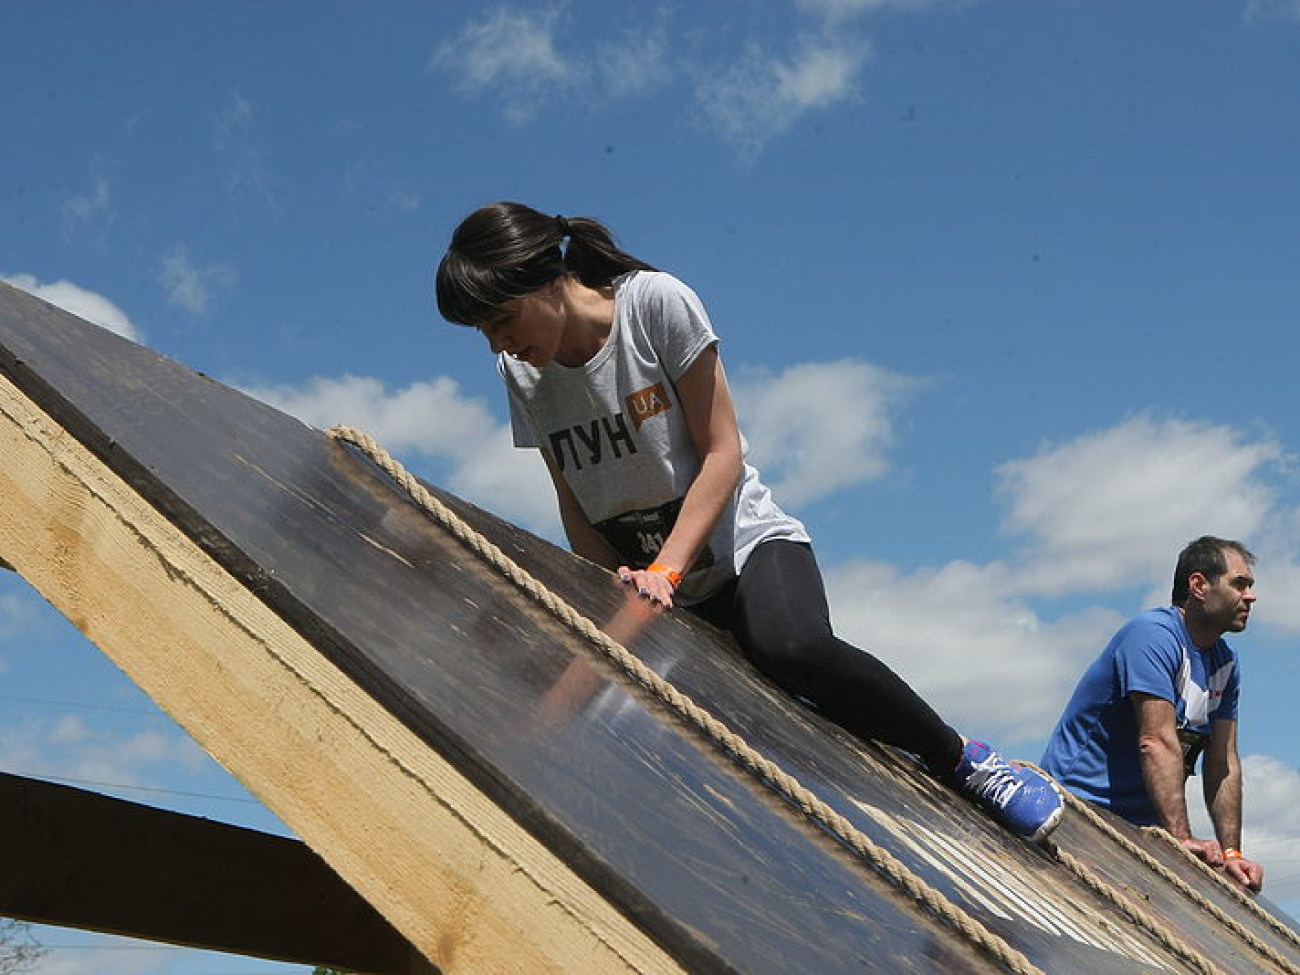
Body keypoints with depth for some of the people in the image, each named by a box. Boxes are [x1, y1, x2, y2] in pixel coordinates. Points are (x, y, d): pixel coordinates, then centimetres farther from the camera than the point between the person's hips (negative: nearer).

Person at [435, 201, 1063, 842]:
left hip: (740, 541, -5)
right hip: (641, 574, 5)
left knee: (789, 647, -35)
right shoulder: (520, 374, 3)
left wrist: (664, 570, -23)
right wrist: (618, 587, -13)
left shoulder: (656, 302, -11)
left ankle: (963, 761, -13)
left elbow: (722, 453, -13)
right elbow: (575, 507, 6)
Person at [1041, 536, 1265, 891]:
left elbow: (1224, 765, 7)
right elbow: (1157, 742, -25)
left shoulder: (1225, 661, 11)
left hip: (1141, 821, 8)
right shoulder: (1155, 634, -16)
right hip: (1081, 805, -8)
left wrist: (1232, 854, -2)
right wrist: (1182, 838, -31)